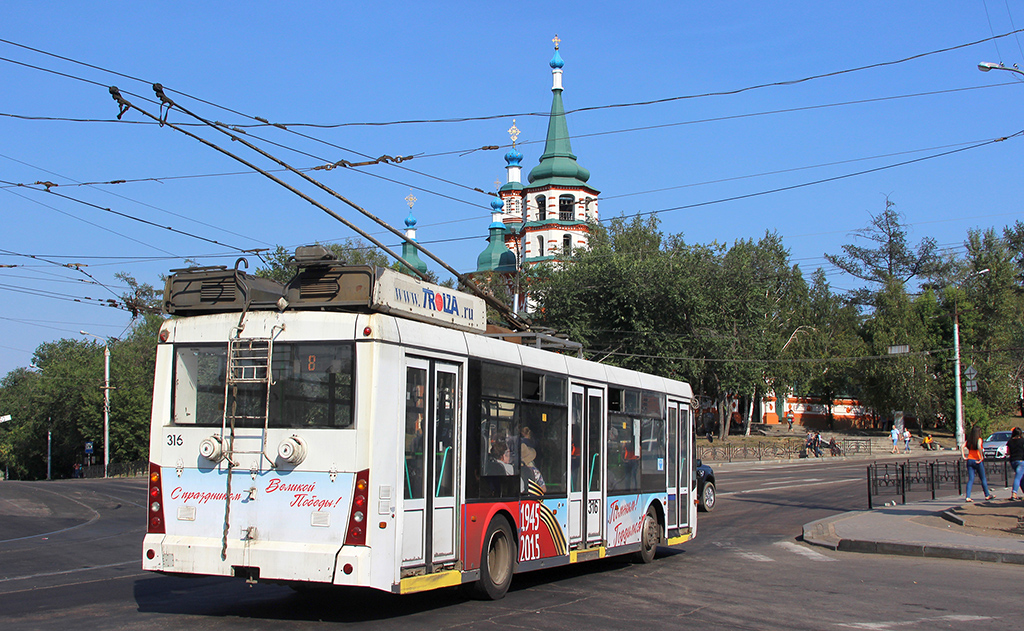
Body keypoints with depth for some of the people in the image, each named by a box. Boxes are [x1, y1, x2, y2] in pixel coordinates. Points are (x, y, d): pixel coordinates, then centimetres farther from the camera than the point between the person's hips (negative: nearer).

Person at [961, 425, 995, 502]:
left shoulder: (969, 440, 8)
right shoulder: (979, 439, -6)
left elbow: (962, 446, -2)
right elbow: (979, 447, -24)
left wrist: (963, 456, -2)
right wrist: (982, 457, -17)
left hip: (969, 460, 4)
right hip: (977, 461, -4)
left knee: (970, 479, 2)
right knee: (983, 479, 12)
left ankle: (968, 497, -10)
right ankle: (987, 495, 25)